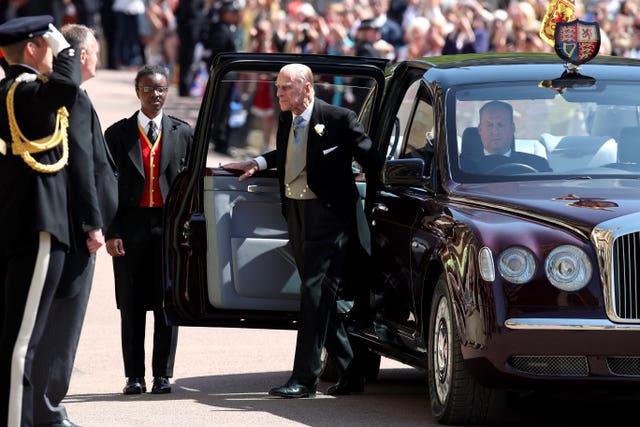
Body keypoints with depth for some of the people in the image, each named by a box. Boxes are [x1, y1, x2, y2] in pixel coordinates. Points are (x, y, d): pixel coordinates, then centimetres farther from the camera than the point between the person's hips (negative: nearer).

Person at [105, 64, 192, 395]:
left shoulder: (182, 133, 7)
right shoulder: (118, 133, 4)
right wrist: (111, 231, -7)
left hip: (169, 225, 1)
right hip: (131, 225, 0)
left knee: (167, 303, 2)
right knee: (131, 305, 3)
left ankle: (162, 374, 8)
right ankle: (134, 376, 8)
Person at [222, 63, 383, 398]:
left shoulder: (338, 119, -11)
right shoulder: (286, 120, 10)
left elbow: (373, 162, -4)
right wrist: (257, 163, 11)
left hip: (328, 216, -8)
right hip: (296, 216, 8)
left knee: (315, 293, -11)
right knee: (318, 296, 9)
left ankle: (304, 378, -12)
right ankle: (350, 374, 18)